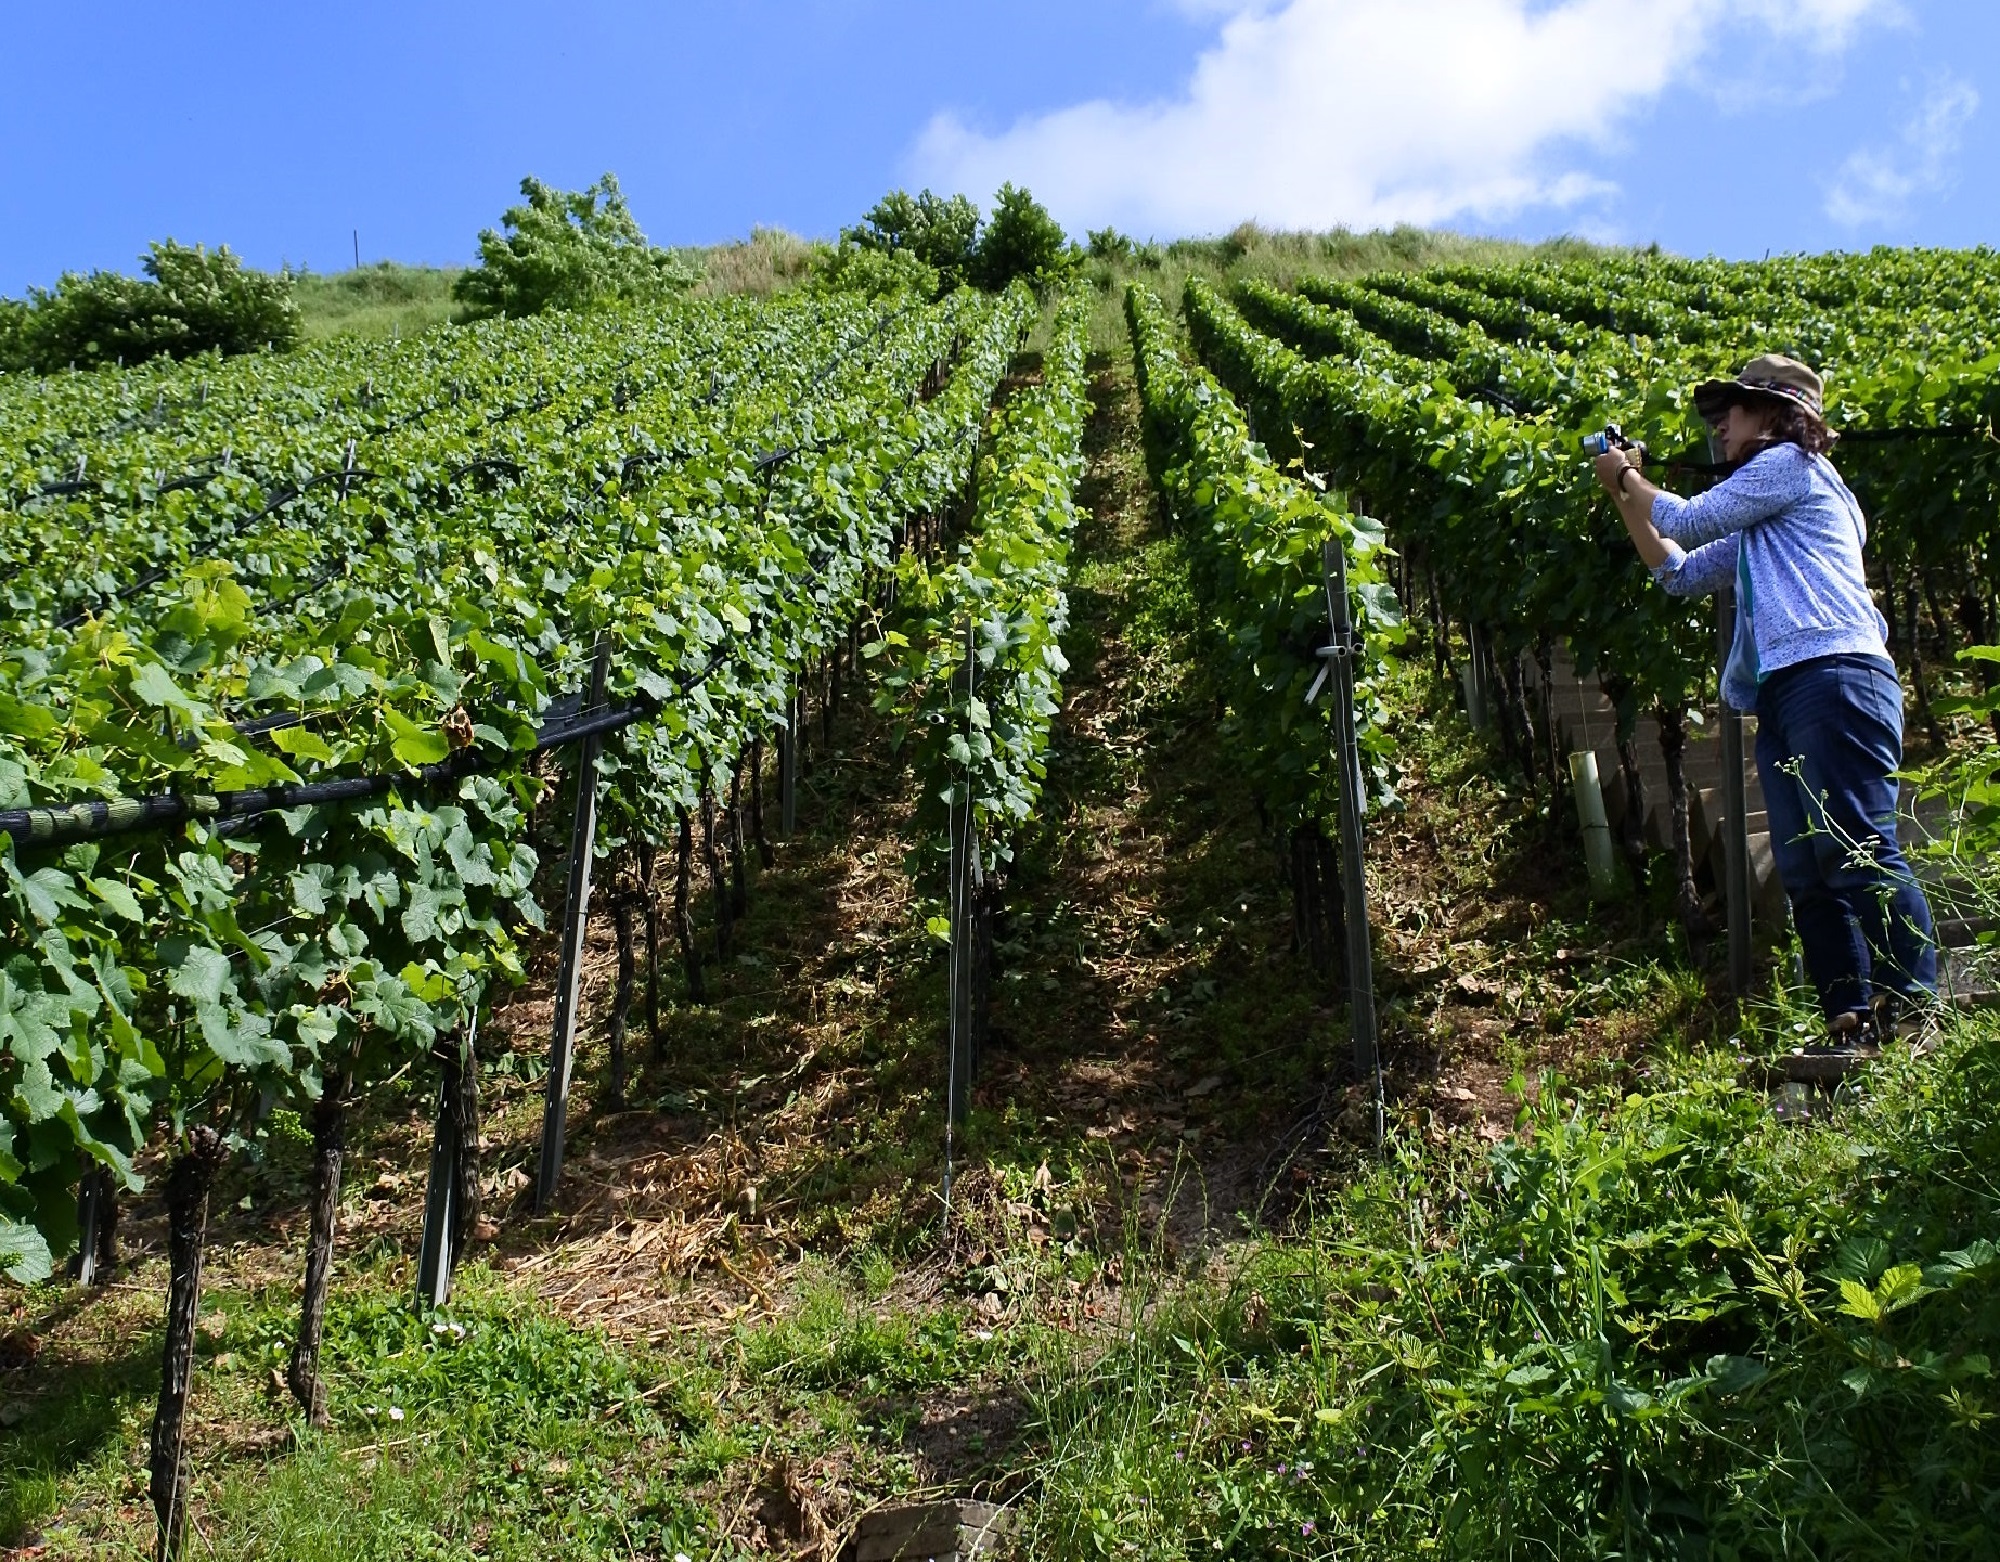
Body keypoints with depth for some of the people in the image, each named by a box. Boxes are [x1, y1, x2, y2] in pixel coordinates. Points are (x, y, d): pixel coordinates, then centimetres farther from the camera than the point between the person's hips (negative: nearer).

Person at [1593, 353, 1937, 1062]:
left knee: (1857, 849, -18)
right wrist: (1624, 498, 31)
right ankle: (1853, 1024, 0)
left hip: (1833, 678, -10)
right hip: (1785, 696, 10)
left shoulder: (1791, 463, 6)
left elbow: (1687, 521, 2)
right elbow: (1678, 570, 36)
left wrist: (1629, 477, 19)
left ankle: (1917, 1010, -20)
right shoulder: (1757, 531, 32)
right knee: (1808, 874, 1)